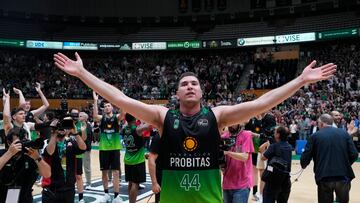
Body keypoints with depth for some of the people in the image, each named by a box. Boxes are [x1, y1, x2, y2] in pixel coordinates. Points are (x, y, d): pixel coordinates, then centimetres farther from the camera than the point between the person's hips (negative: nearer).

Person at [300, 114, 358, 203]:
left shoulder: (315, 136, -1)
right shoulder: (344, 133, 5)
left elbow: (306, 157, -2)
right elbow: (354, 154, 0)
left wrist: (303, 164, 20)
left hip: (324, 177, -2)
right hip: (343, 176, 2)